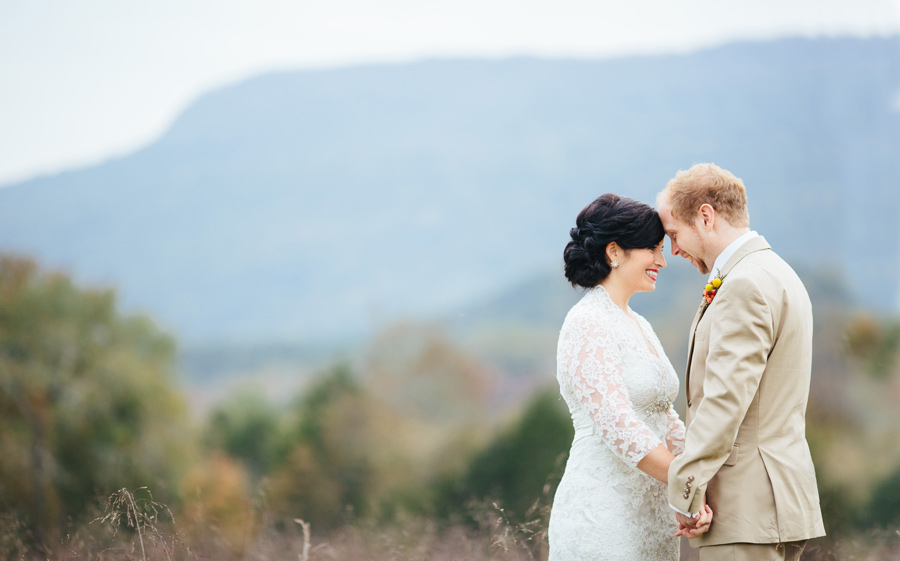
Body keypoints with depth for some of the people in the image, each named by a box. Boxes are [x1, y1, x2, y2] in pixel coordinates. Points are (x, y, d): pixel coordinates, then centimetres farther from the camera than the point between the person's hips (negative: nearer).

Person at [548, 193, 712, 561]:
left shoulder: (638, 325, 17)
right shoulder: (588, 324, -12)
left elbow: (665, 421, 14)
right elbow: (618, 427, -20)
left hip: (651, 516, 8)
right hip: (603, 519, -8)